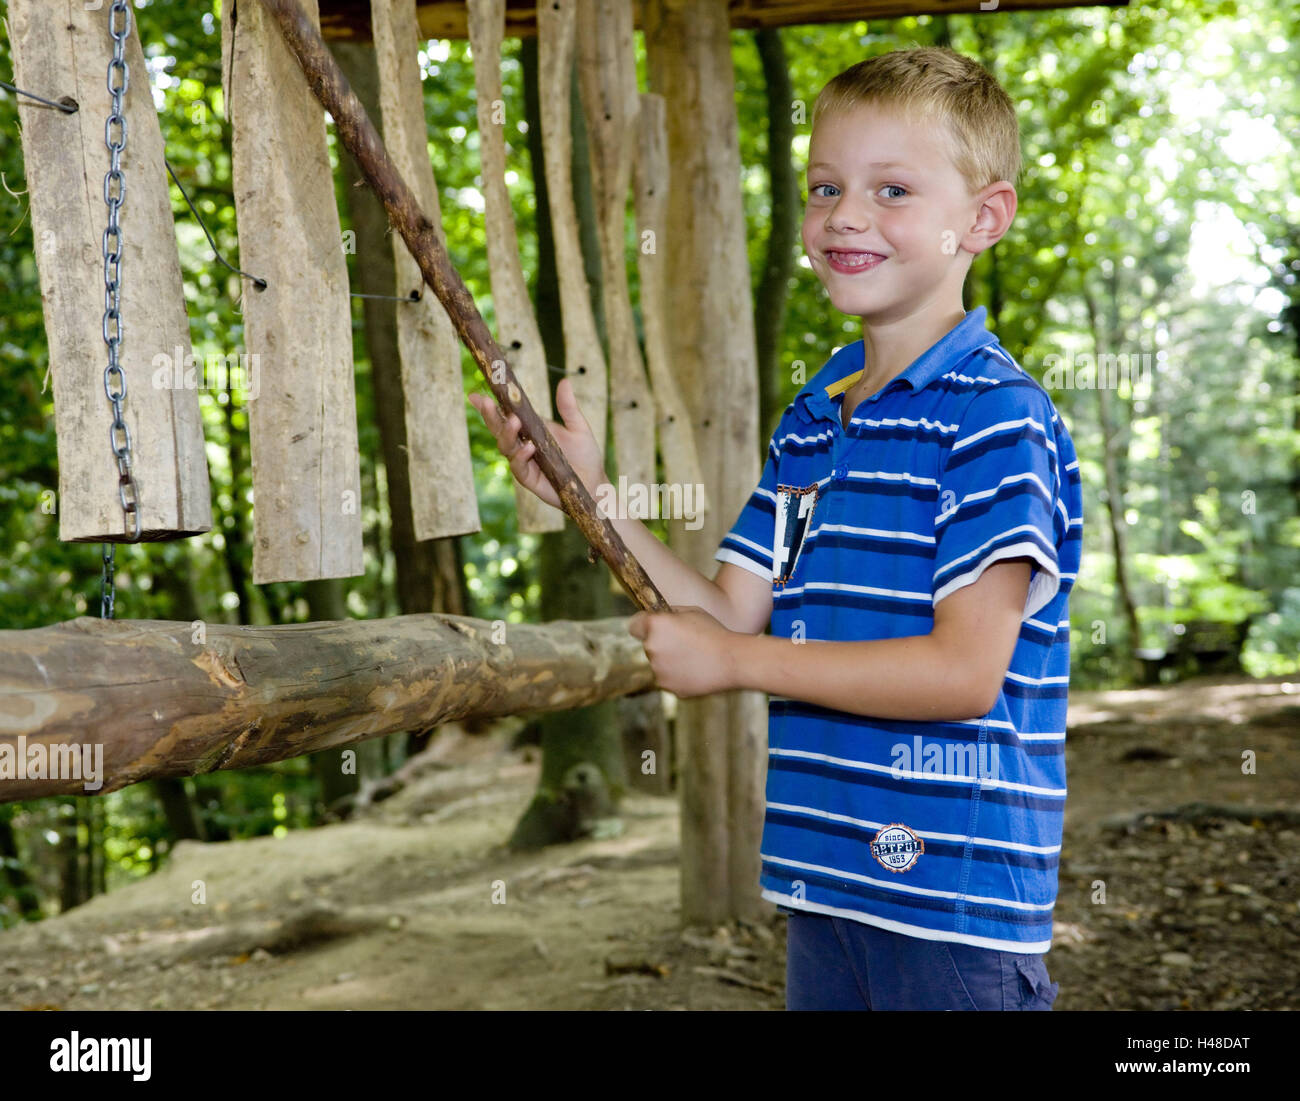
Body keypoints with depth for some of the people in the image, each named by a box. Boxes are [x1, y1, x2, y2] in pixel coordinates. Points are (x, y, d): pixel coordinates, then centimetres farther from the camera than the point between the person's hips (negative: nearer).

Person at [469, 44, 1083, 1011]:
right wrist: (593, 498, 1)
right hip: (824, 878, 7)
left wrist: (735, 662, -15)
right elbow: (729, 616, 11)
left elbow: (966, 670, -20)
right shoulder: (810, 423, 12)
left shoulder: (996, 415, -13)